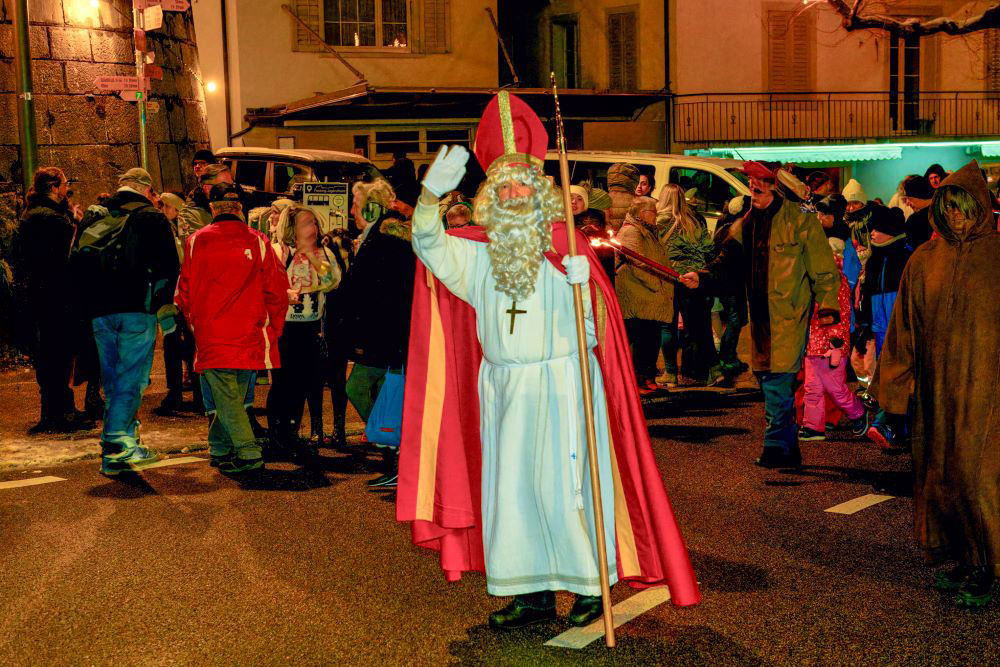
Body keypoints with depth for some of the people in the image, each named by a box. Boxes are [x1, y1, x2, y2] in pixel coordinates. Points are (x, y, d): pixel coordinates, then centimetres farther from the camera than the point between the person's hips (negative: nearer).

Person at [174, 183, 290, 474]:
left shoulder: (196, 241, -2)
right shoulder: (258, 242, -2)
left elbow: (184, 292, 6)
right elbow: (276, 291, 0)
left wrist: (194, 321, 22)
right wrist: (272, 330, 13)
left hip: (211, 335, -2)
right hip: (250, 335, 2)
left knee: (225, 397, -1)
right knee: (234, 396, 14)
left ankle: (249, 453, -12)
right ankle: (222, 450, 24)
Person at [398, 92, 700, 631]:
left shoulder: (569, 252, -4)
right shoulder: (478, 255, 6)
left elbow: (593, 333, -6)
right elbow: (427, 243, -9)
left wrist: (582, 288, -26)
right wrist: (432, 193, -25)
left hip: (562, 388, -4)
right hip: (504, 389, 4)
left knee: (562, 488, -1)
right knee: (510, 489, 7)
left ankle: (590, 585, 15)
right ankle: (533, 593, 19)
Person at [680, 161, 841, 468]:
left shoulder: (799, 220, -6)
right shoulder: (745, 225, 12)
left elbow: (823, 268, -5)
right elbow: (728, 261, 8)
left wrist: (827, 306, -9)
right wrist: (701, 277, -10)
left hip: (789, 314, -7)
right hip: (760, 315, 7)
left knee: (776, 379, -12)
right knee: (767, 376, 11)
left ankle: (777, 446, -2)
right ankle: (788, 448, 24)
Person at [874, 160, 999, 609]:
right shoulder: (924, 261, 6)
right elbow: (906, 325, 9)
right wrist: (900, 377, 5)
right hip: (936, 384, 4)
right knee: (940, 471, 7)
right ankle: (960, 559, 21)